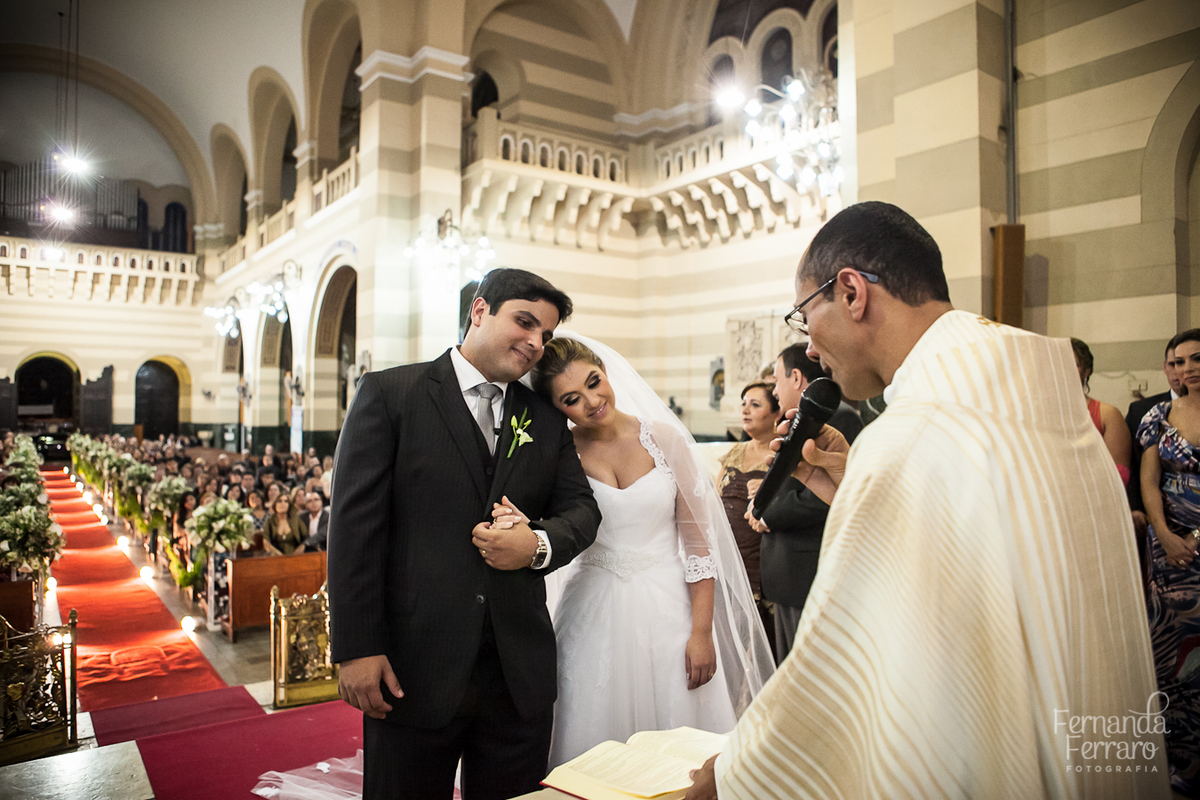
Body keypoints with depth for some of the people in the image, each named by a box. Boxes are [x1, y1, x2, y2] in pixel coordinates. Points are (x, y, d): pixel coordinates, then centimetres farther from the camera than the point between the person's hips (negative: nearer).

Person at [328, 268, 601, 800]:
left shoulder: (548, 420, 11)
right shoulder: (389, 393, -3)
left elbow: (581, 508, 10)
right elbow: (355, 523, -8)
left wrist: (538, 544, -13)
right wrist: (356, 649, -12)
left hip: (521, 671, 4)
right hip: (413, 666, -3)